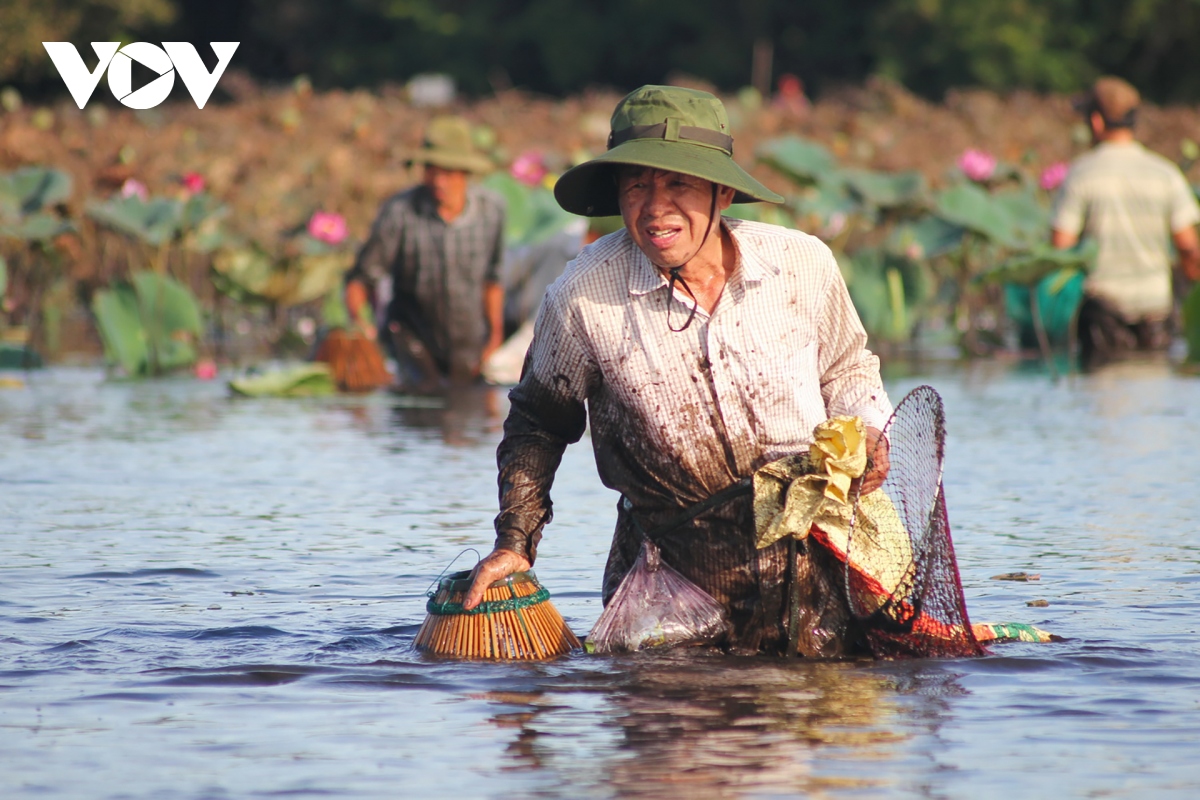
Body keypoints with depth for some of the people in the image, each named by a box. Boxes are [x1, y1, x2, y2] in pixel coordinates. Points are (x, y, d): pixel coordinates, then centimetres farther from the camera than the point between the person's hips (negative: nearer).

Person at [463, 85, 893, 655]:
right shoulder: (583, 296, -12)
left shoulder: (803, 265, -6)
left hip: (815, 549, 1)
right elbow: (538, 419, 6)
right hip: (672, 576, -1)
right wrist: (515, 542, -1)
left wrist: (866, 434, -5)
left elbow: (846, 368, 15)